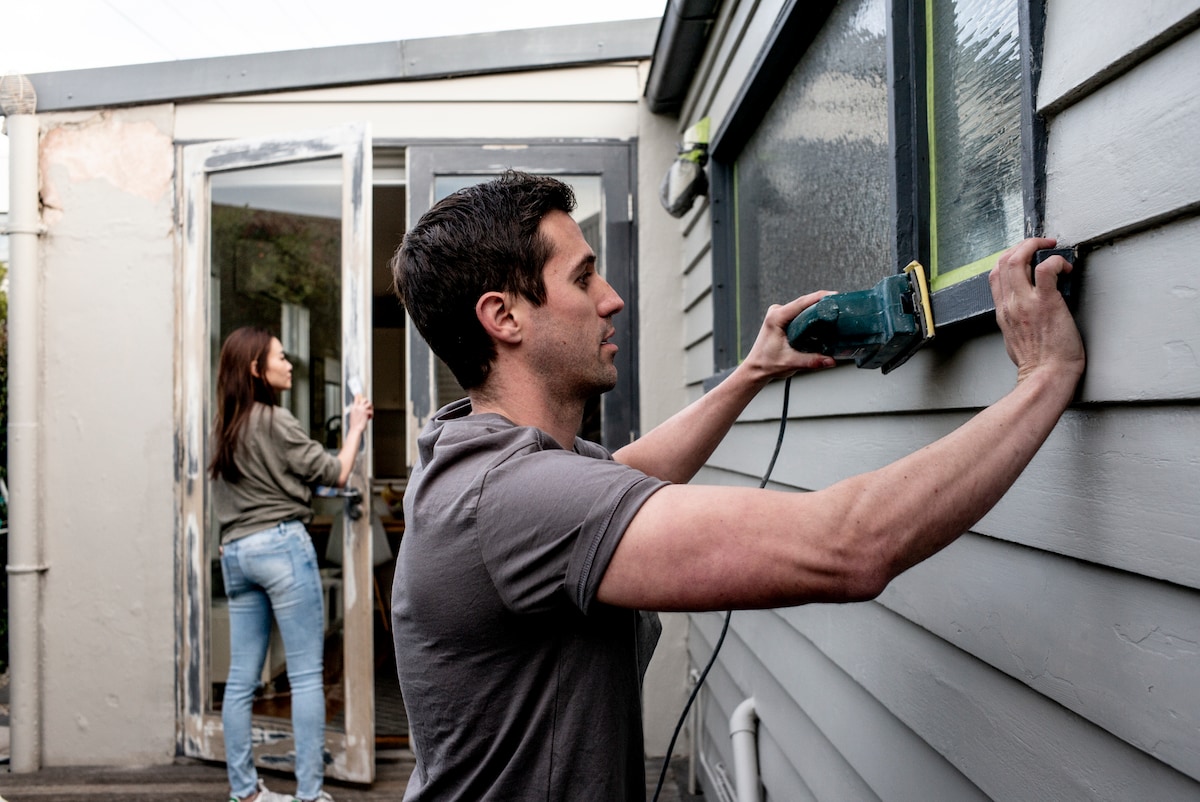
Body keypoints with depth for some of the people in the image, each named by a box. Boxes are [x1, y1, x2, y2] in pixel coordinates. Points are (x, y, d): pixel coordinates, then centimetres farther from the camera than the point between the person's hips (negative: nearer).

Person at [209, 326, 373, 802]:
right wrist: (356, 427, 6)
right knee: (306, 676, -2)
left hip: (235, 553, 8)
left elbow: (224, 501, 19)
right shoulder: (275, 420, -9)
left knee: (242, 680, 10)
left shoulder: (223, 429, 14)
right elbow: (335, 474, -4)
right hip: (282, 545, -8)